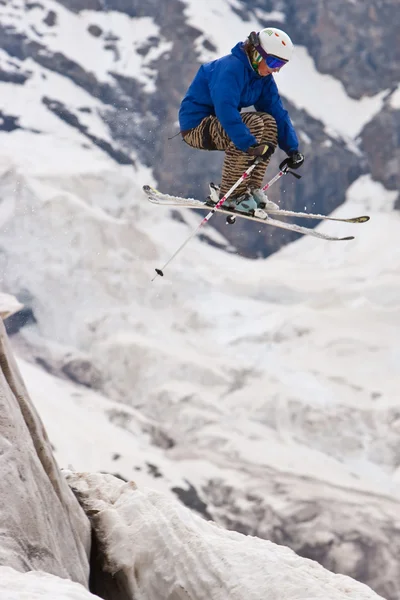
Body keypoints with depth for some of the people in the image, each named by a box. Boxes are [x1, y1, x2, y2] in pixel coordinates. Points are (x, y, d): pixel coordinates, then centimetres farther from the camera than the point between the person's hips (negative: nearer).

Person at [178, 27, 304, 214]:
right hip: (196, 126, -9)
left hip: (218, 124, 9)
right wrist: (251, 145, -43)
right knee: (253, 124, -27)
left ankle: (251, 187, -4)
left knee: (269, 122, -5)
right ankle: (231, 194, -21)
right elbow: (226, 110, -36)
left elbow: (278, 112, 3)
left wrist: (292, 149, -8)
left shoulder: (263, 78, 3)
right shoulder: (231, 68, -24)